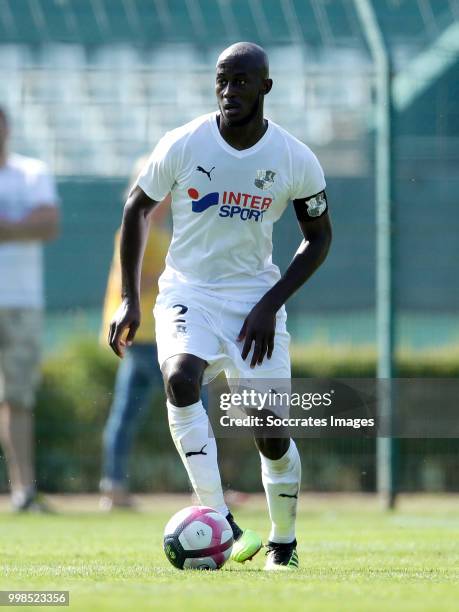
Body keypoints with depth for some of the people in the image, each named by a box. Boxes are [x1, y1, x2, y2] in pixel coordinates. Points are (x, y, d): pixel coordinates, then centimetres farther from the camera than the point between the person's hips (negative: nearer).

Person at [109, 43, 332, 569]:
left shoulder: (296, 160, -8)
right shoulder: (182, 145, -10)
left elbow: (318, 237, 4)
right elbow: (137, 209, 5)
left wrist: (270, 304, -7)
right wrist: (129, 300, 0)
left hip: (256, 301, 1)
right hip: (188, 293, -1)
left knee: (272, 436, -3)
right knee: (179, 377, -32)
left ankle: (283, 544, 23)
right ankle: (219, 522, -33)